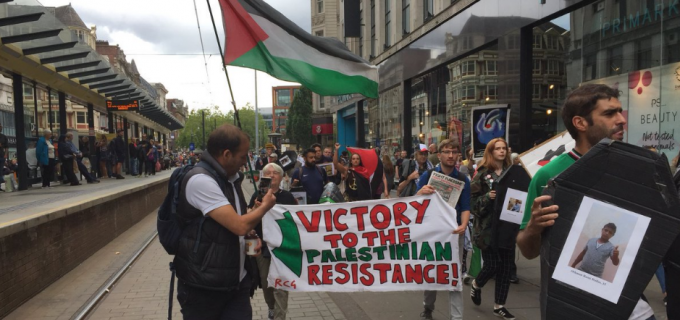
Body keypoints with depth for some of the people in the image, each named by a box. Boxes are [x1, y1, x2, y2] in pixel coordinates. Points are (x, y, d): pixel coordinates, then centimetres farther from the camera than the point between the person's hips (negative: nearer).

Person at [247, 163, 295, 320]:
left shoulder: (287, 197, 0)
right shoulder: (257, 196, 1)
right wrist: (256, 207, -22)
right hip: (262, 245, 2)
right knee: (265, 281, 16)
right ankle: (271, 307, 41)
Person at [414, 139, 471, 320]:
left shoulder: (463, 180, 1)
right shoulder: (428, 175, -1)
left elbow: (465, 208, -1)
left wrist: (464, 225, -21)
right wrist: (421, 192, -28)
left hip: (453, 231, 0)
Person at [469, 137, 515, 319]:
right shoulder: (482, 174, -3)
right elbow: (473, 200, -7)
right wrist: (487, 197, -23)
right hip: (488, 226, -4)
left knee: (506, 267, 5)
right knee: (492, 265, -5)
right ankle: (476, 285, 28)